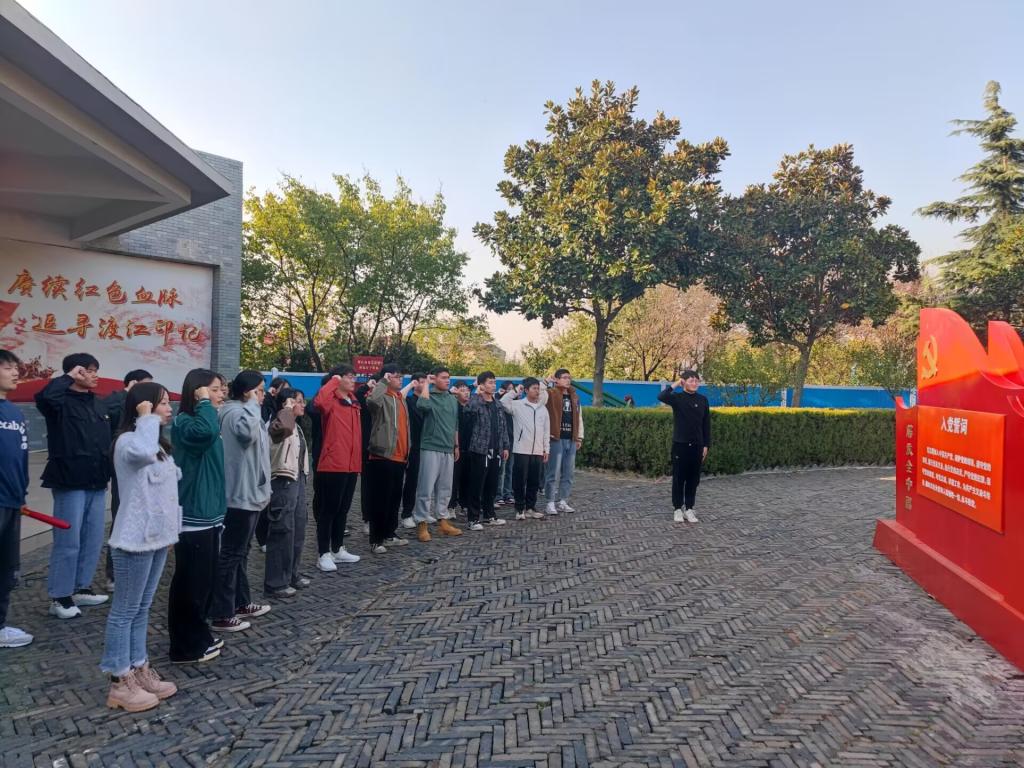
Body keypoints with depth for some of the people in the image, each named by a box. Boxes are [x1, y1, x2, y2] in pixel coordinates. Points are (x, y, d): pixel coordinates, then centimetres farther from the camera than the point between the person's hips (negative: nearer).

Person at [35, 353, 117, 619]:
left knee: (93, 540, 13)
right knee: (68, 542, -1)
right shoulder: (62, 401, -8)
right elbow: (44, 396, -32)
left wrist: (108, 474, 16)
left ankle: (80, 588, 27)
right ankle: (59, 597, 11)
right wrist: (68, 377, -17)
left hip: (97, 483, 7)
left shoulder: (100, 405, 12)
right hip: (70, 482, -7)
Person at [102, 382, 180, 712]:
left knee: (143, 608, 16)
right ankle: (120, 682, 12)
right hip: (135, 539, -9)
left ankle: (139, 670, 26)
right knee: (125, 610, 2)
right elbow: (142, 452, -41)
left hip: (157, 536, 9)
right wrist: (147, 418, -25)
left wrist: (171, 529, 18)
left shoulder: (158, 444, 13)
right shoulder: (127, 441, -15)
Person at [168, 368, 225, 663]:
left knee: (205, 581, 17)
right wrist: (204, 403, -24)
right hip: (192, 516, -9)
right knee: (190, 583, 1)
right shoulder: (184, 422, -15)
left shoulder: (203, 420, 14)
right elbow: (207, 432, -40)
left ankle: (199, 637, 30)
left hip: (208, 513, 9)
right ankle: (185, 647, 13)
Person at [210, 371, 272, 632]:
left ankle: (242, 603, 30)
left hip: (249, 493, 11)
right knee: (231, 554, -3)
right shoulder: (235, 412, -17)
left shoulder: (244, 412, 17)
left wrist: (262, 488, 22)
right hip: (240, 495, -11)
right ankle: (222, 615, 5)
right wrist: (253, 404, -25)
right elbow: (247, 432, -41)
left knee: (241, 552, 18)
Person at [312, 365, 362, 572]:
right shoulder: (331, 402, -9)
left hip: (351, 465, 7)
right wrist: (333, 381, -19)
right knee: (328, 509, -1)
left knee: (343, 509, 15)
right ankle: (324, 554, 6)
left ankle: (338, 549, 25)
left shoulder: (354, 403, 14)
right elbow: (319, 401, -30)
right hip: (333, 464, -7)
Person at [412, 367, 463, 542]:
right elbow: (422, 405, -31)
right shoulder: (429, 396, -5)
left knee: (445, 488, 12)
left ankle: (442, 521, 21)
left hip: (448, 449, 6)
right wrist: (426, 384, -17)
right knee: (426, 488, -4)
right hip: (431, 448, -6)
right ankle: (422, 524, 3)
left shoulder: (453, 399, 13)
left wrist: (456, 445, 20)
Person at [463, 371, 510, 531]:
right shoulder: (476, 402, -6)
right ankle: (474, 519, 4)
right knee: (477, 485, -2)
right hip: (480, 449, -6)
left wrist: (505, 446, 12)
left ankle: (489, 515, 25)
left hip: (496, 450, 6)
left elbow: (502, 427, 17)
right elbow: (469, 408, -32)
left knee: (492, 484, 13)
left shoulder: (497, 404, 14)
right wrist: (477, 393, -20)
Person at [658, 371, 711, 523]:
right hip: (680, 444, -3)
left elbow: (706, 424, 8)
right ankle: (678, 509, 15)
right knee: (678, 478, 4)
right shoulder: (677, 398, -4)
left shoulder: (703, 400, 5)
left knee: (693, 478, 8)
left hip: (696, 445, 3)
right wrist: (675, 385, -15)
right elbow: (661, 397, -26)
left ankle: (689, 509, 20)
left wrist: (706, 445, 6)